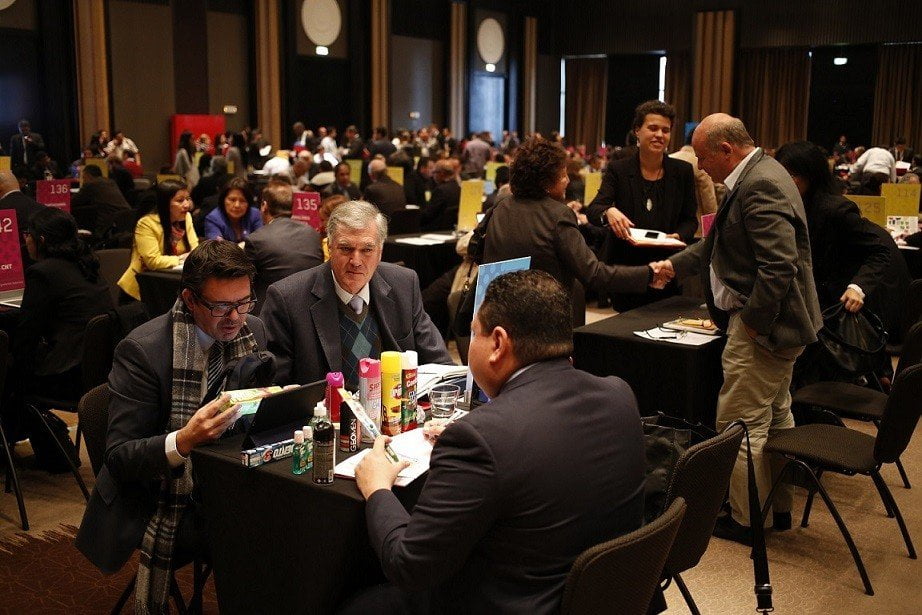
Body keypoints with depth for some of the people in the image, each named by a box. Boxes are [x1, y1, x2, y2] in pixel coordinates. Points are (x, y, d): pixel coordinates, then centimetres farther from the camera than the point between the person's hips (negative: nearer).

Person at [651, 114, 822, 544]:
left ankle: (745, 520, 12)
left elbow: (779, 266, -29)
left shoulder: (760, 186, -23)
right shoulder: (759, 176, 12)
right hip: (777, 322, 11)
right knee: (774, 419, 20)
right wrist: (674, 265, 20)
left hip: (762, 326, -11)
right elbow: (719, 244, 22)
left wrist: (753, 322, -21)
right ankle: (778, 507, 33)